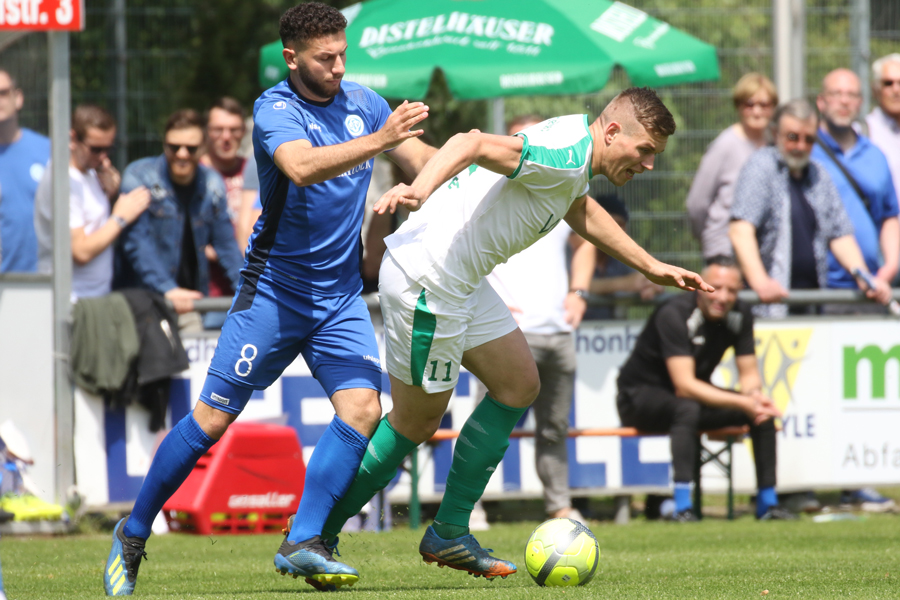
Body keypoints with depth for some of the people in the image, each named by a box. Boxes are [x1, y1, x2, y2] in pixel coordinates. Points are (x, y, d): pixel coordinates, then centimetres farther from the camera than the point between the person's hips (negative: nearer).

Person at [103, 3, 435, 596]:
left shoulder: (361, 102, 5)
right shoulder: (275, 110, -14)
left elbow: (422, 160, 15)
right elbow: (304, 167, -34)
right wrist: (378, 141, -42)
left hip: (341, 295, 5)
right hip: (274, 289, -5)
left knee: (362, 405, -16)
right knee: (213, 416, -5)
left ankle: (303, 544, -12)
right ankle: (133, 535, 12)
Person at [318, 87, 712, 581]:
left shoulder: (573, 162, 11)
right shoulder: (566, 157, -21)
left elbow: (580, 210, 34)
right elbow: (472, 145, -36)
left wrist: (652, 268, 37)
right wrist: (420, 188, -54)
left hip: (461, 279, 11)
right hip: (425, 278, -11)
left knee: (518, 384, 12)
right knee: (416, 421, 0)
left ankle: (449, 532, 15)